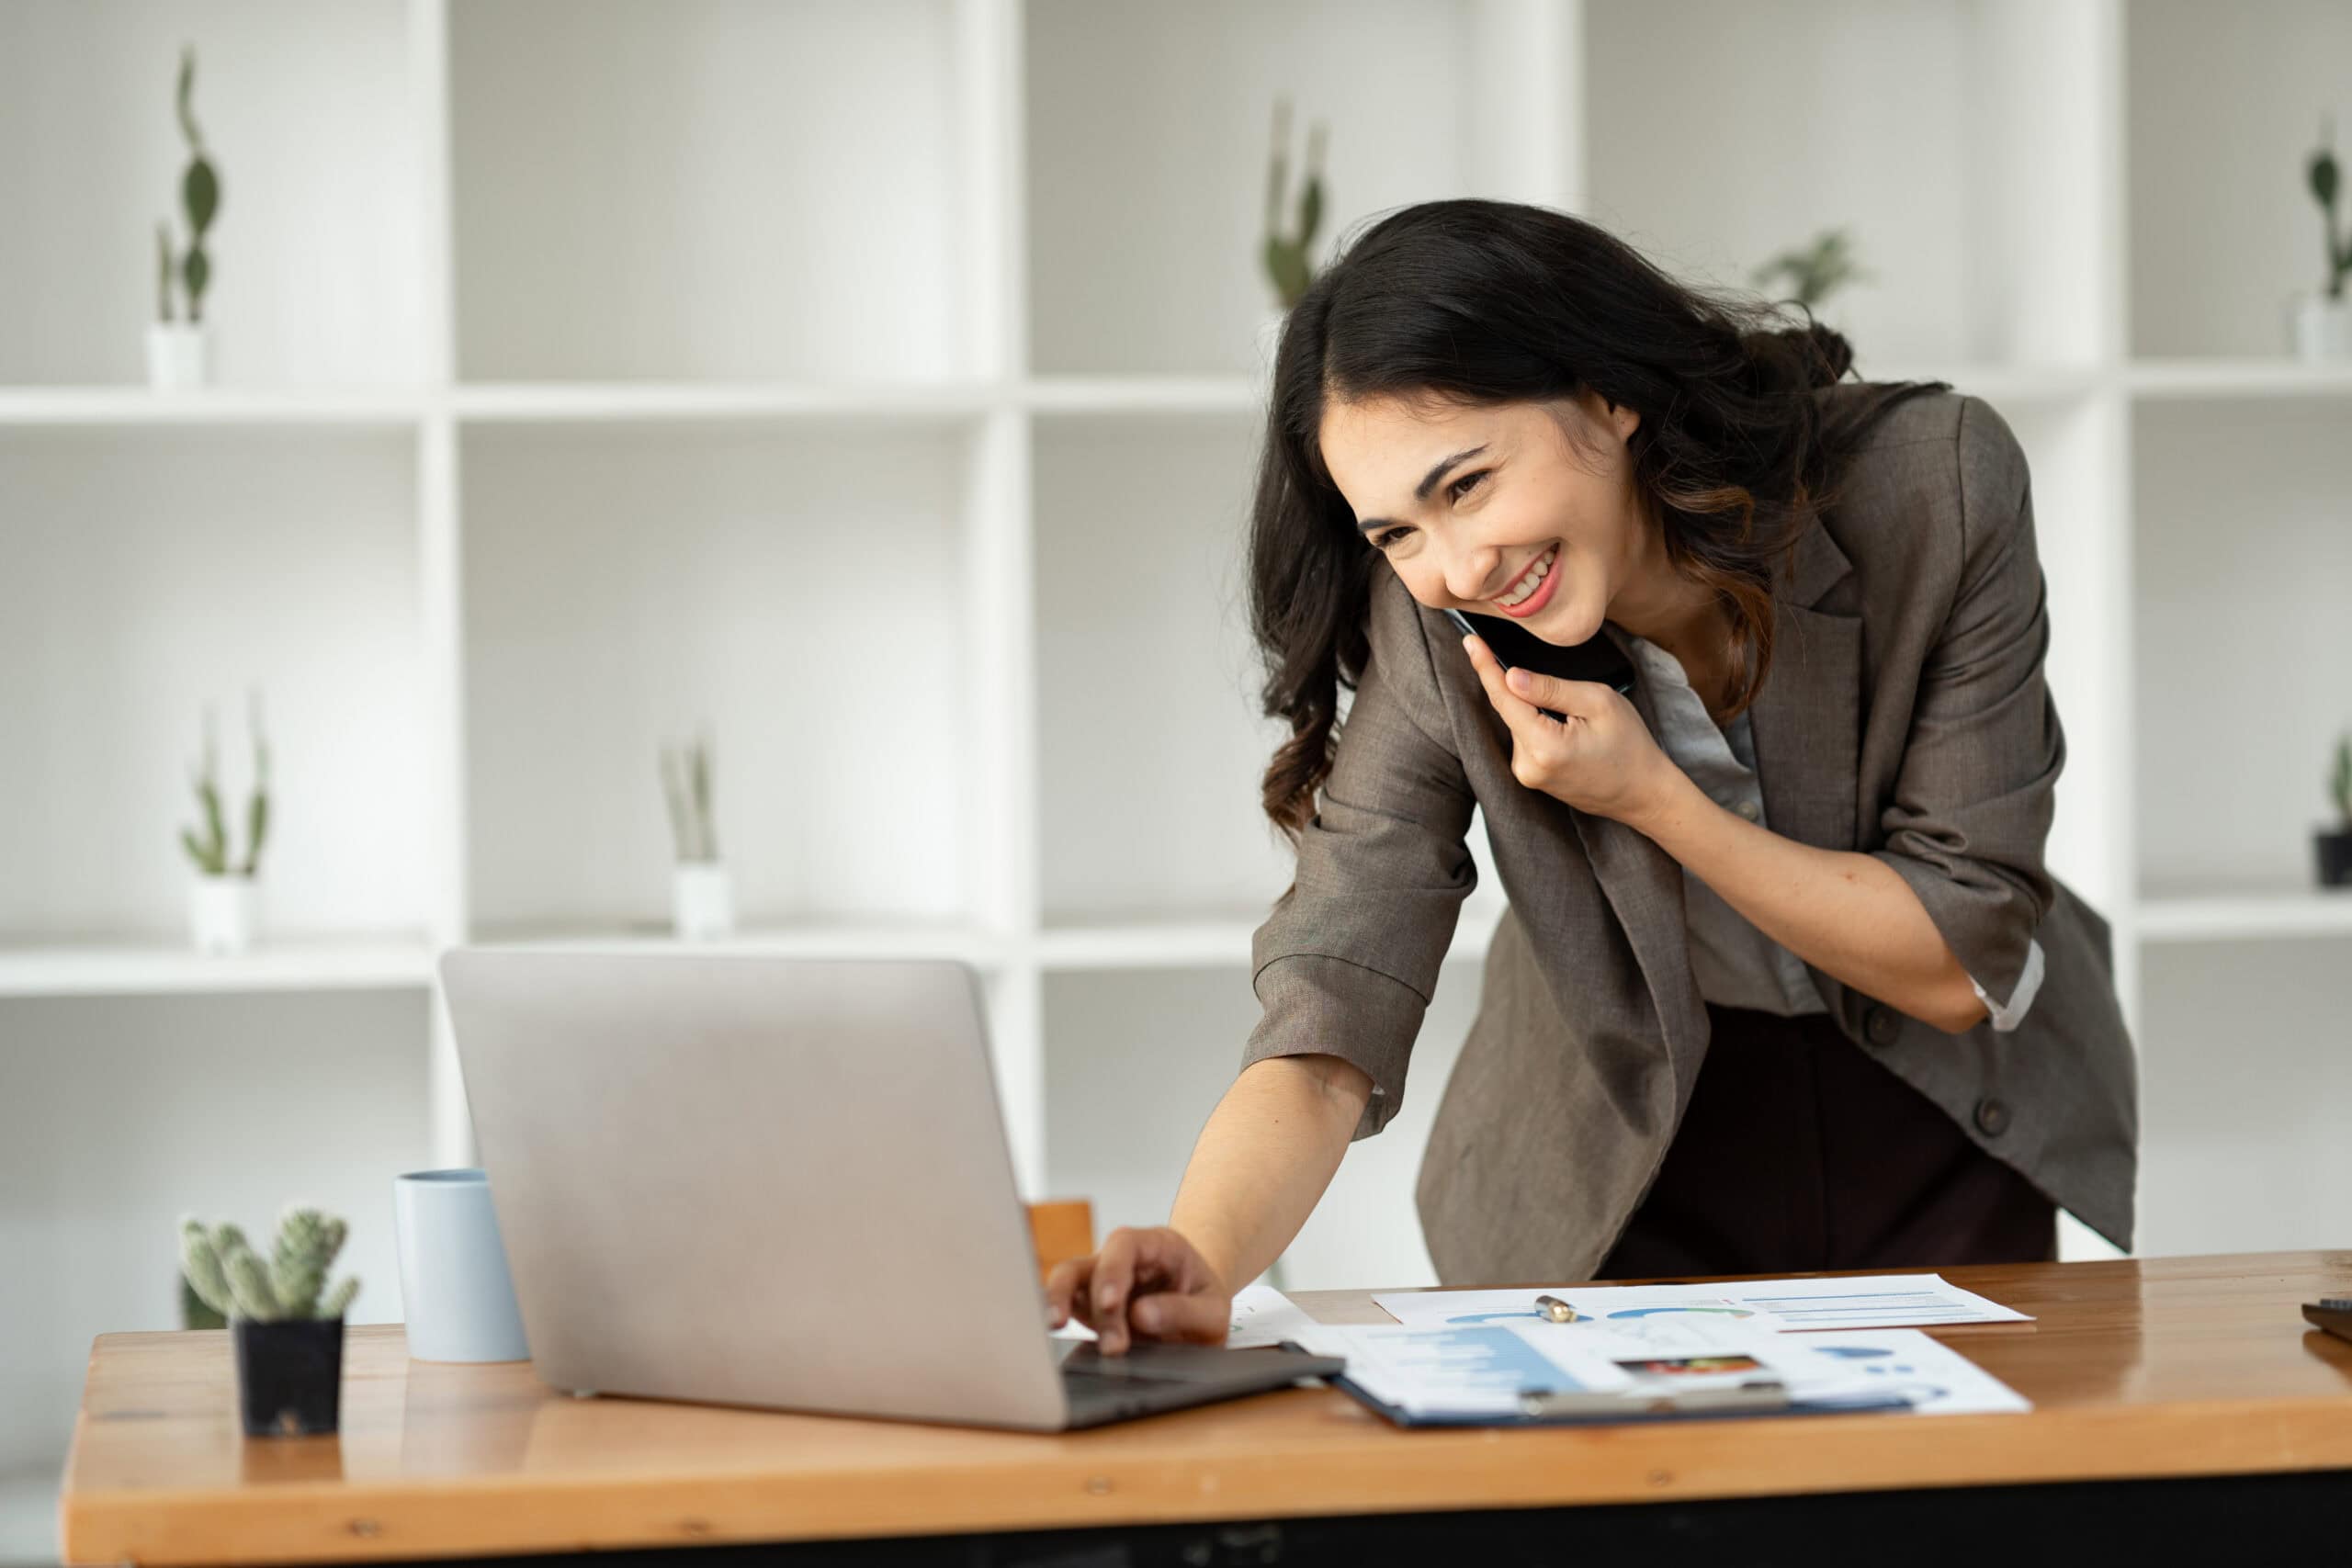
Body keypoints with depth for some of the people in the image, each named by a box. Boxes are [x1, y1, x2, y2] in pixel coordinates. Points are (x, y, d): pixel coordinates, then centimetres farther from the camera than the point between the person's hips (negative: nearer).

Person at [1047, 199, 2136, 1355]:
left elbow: (1963, 968, -16)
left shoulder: (1938, 489, -22)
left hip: (1942, 1133, 0)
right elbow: (1325, 1035, -27)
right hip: (1627, 1162, 0)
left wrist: (1654, 798, -27)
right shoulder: (1436, 631, -21)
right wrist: (1199, 1264, -47)